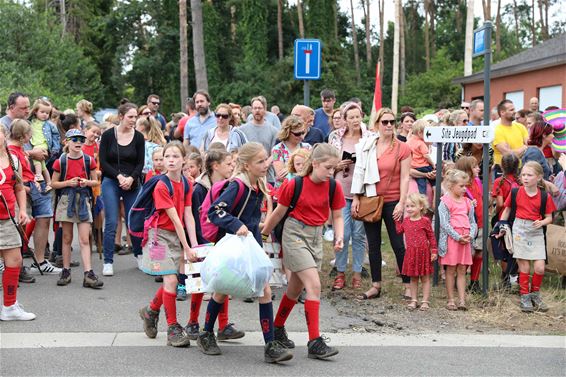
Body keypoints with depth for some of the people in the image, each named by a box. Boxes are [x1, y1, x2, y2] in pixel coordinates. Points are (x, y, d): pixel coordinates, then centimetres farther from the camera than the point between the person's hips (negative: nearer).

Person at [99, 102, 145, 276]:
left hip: (132, 183, 2)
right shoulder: (108, 135, -2)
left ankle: (139, 254, 27)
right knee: (111, 223, -7)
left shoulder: (138, 137, 3)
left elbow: (140, 163, 3)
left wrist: (131, 178, -13)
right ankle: (108, 262, -1)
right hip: (111, 182, -2)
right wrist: (119, 176, -13)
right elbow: (103, 162, -3)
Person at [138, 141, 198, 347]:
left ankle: (151, 311, 37)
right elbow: (174, 219, -19)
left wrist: (194, 245, -9)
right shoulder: (161, 186, -17)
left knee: (171, 280, 11)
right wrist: (186, 248, -19)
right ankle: (173, 328, -2)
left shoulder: (186, 184, 2)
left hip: (176, 235, 7)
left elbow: (188, 216, -2)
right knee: (171, 280, -12)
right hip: (161, 234, -7)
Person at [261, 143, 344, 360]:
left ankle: (277, 329, 36)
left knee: (295, 288, 16)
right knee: (314, 286, -16)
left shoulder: (334, 187, -3)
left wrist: (339, 237, -13)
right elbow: (279, 212, -2)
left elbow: (337, 216, 6)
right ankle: (315, 343, -15)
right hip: (295, 234, -5)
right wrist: (264, 234, 8)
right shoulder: (295, 185, -14)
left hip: (316, 236, 6)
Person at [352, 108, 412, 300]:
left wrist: (401, 203, -11)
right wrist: (356, 198, 3)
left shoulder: (402, 148, -4)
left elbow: (405, 178, -5)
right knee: (373, 245, 9)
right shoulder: (366, 146, 4)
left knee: (398, 244, 0)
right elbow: (360, 173, 7)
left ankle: (408, 285, 10)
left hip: (392, 202, -3)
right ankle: (376, 285, 16)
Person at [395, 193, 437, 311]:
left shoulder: (425, 221, -9)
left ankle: (425, 301, 8)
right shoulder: (406, 220, 6)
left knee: (425, 278, 4)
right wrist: (398, 219, 11)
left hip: (423, 252, -5)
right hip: (410, 252, 5)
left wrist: (434, 251, -7)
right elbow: (399, 231, 20)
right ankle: (414, 300, 18)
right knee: (413, 278, 11)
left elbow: (431, 237, -5)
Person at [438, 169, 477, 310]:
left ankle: (462, 300, 7)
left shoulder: (467, 202, 12)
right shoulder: (445, 202, -6)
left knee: (462, 271, 6)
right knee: (451, 271, 3)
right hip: (451, 239, -5)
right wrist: (458, 237, -16)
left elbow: (472, 222, 13)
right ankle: (450, 300, 9)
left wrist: (470, 235, -5)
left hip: (465, 239, 5)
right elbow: (445, 224, -12)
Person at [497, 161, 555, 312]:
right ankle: (524, 297, 15)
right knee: (524, 267, 1)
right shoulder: (516, 192, -1)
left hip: (536, 233, 1)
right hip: (520, 230, 0)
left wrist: (542, 222, -16)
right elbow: (507, 210, 11)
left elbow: (549, 217, 4)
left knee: (540, 267, -5)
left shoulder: (544, 196, -2)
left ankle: (535, 293, 19)